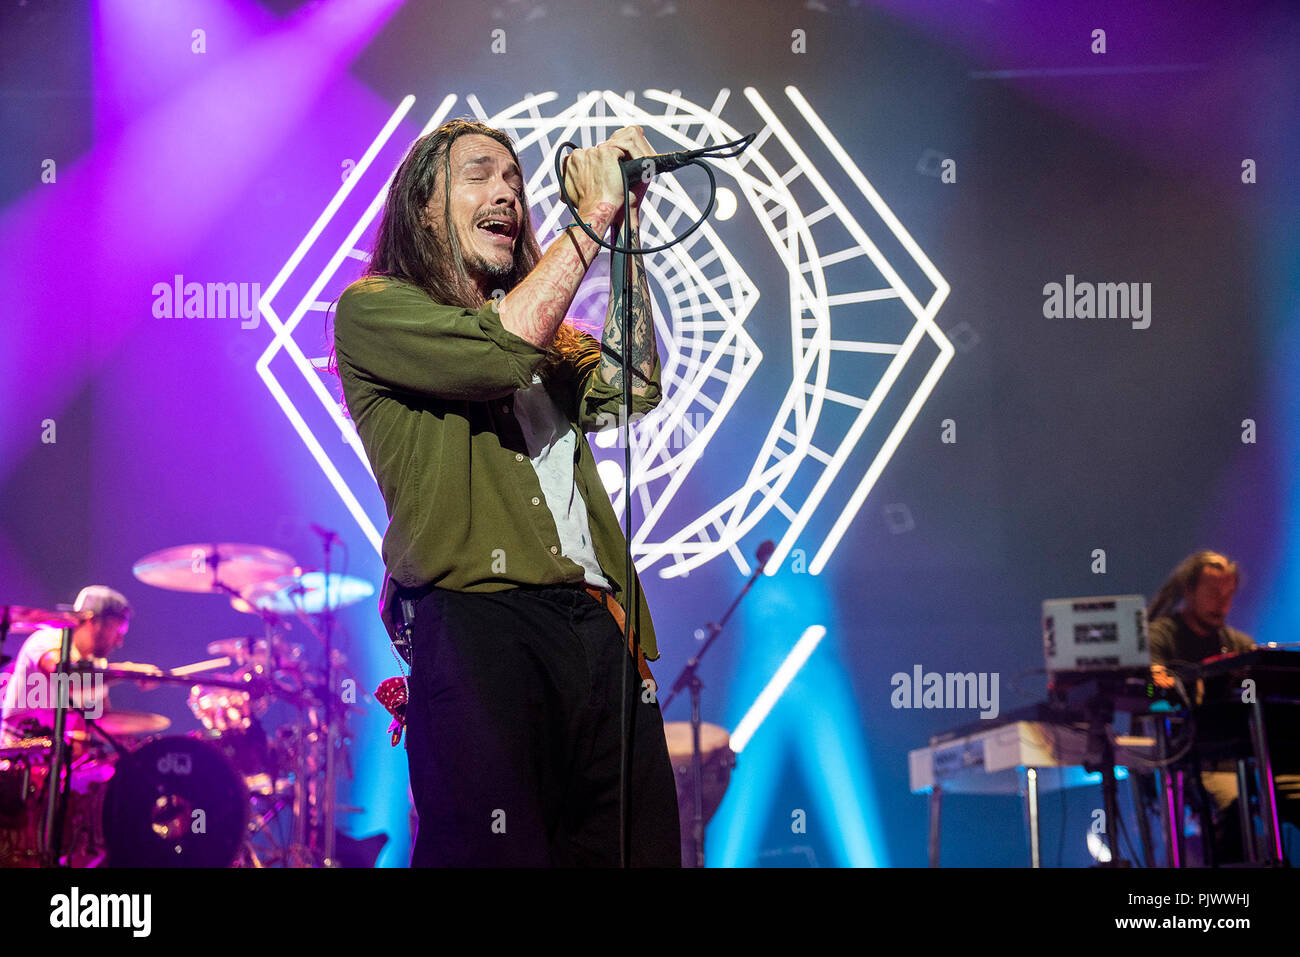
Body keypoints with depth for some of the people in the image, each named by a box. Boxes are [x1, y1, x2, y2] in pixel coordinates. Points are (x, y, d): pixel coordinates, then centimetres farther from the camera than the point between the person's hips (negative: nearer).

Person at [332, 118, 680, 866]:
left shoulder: (545, 332, 28)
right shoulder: (373, 307, 6)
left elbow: (630, 387, 11)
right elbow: (495, 352, -11)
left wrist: (626, 234, 8)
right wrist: (590, 218, -5)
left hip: (596, 629, 6)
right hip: (478, 627, -6)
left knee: (636, 849, 0)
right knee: (496, 854, -10)